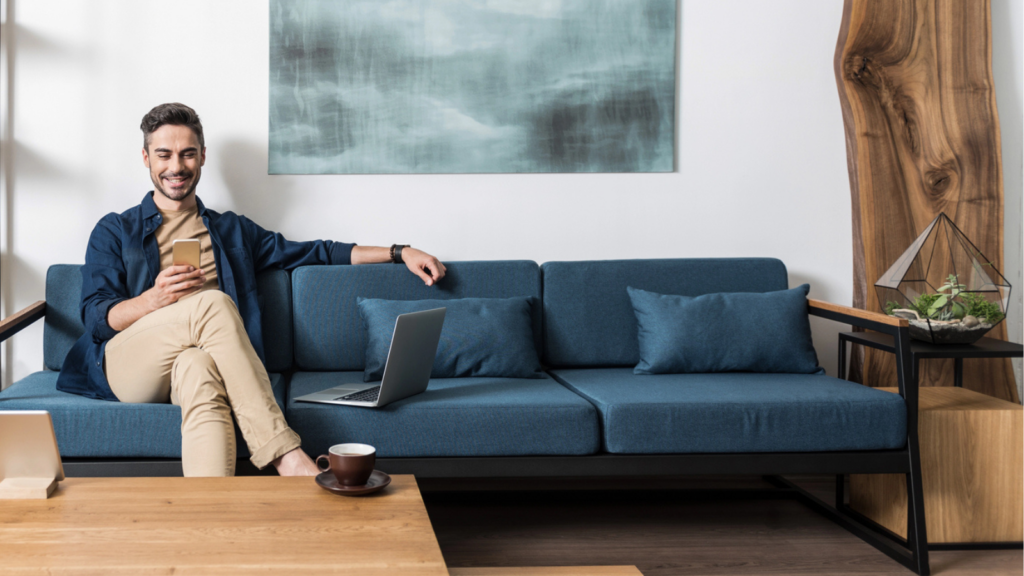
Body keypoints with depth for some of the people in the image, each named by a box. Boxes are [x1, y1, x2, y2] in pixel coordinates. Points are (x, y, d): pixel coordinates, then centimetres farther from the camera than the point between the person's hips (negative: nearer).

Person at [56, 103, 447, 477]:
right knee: (213, 303, -31)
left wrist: (399, 253, 16)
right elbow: (96, 318, 6)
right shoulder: (114, 232, 19)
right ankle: (285, 456, -40)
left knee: (198, 369, -38)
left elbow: (315, 252, 26)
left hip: (195, 360, 2)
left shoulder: (232, 231, 28)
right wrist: (155, 300, -15)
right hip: (125, 364, -1)